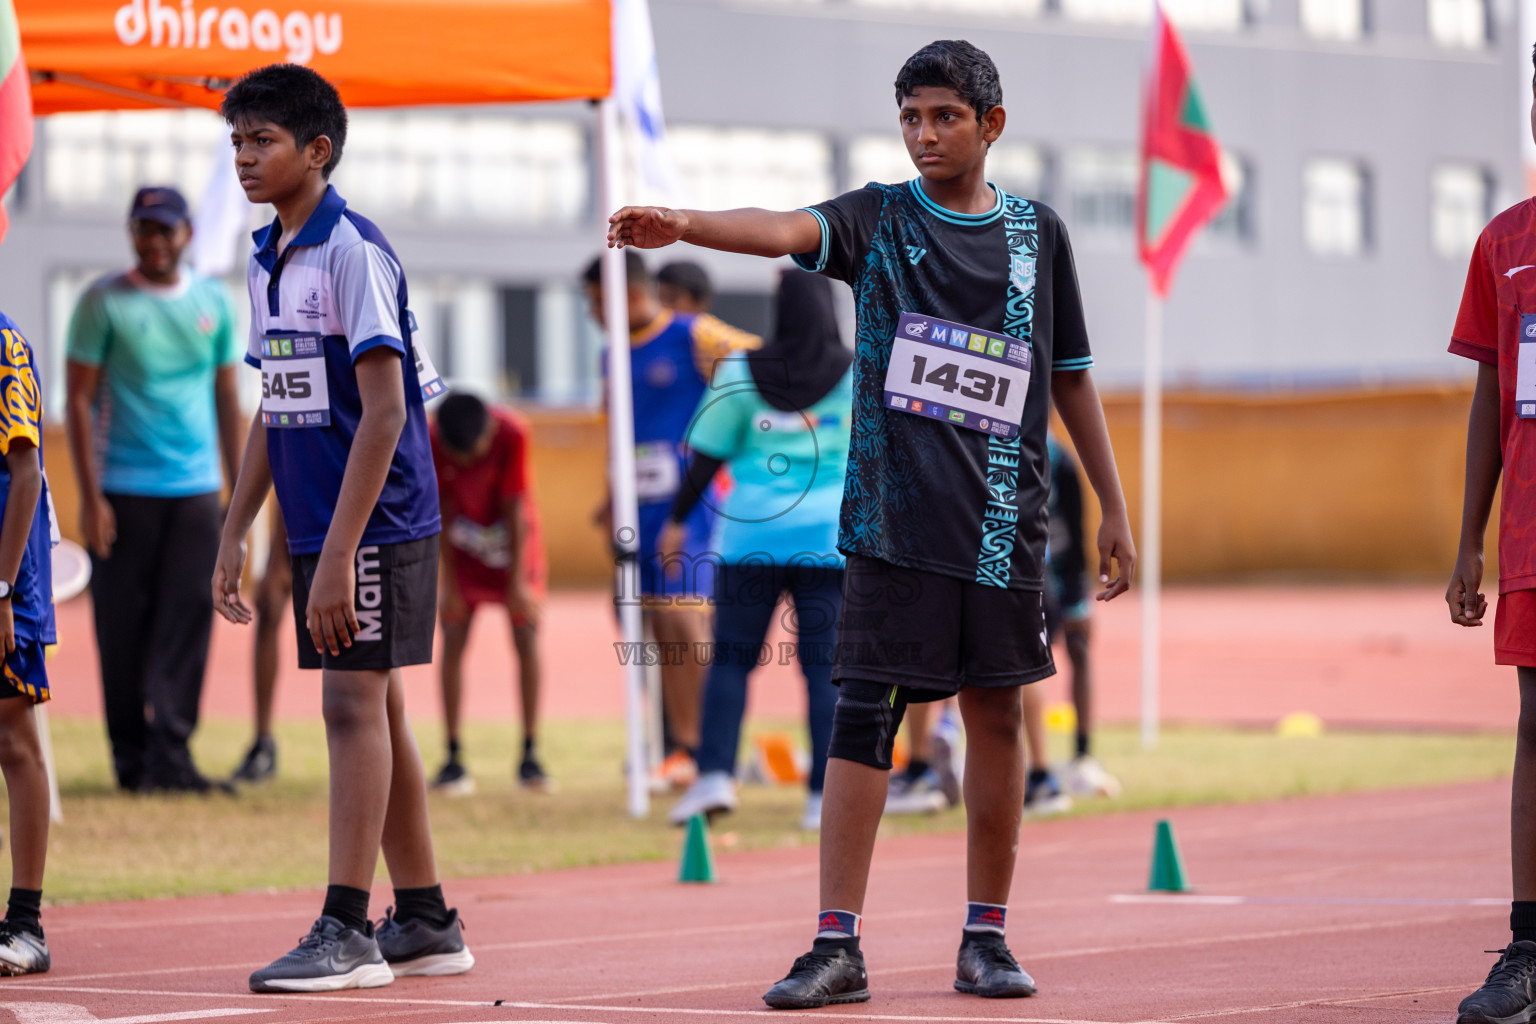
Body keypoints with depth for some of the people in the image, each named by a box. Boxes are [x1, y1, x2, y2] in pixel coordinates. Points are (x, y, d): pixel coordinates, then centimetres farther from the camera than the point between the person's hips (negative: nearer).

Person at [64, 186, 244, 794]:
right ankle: (131, 756, 7)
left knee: (187, 624, -5)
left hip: (196, 491, 3)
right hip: (124, 490, -3)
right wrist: (90, 498, -9)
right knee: (123, 626, -1)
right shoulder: (104, 303, -1)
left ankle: (170, 753, -6)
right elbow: (79, 401, -2)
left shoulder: (213, 303, 10)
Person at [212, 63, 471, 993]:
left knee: (355, 705, -9)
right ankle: (426, 924, 17)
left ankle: (347, 931, -8)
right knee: (376, 711, 11)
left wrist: (338, 553, -22)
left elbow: (384, 411, -18)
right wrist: (236, 533, 16)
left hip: (378, 524, -8)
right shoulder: (267, 260, 13)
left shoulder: (354, 252, -13)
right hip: (318, 528, 8)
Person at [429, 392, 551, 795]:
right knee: (453, 640, -7)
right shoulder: (431, 443, -23)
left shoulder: (512, 433, -28)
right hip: (464, 547, 1)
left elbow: (515, 509, -22)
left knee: (527, 638, -9)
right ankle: (454, 758, -4)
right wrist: (449, 583, -12)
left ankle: (530, 755, -4)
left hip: (514, 543, -1)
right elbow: (442, 513, -14)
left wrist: (517, 582, -18)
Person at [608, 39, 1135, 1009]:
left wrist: (1115, 508, 13)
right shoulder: (879, 218, 3)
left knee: (995, 715, 6)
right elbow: (787, 231, -17)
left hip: (1004, 523, 2)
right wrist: (685, 225, -37)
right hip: (894, 518, -2)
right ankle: (838, 946, -5)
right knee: (863, 717, -5)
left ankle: (987, 939, 16)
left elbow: (1071, 377, 15)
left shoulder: (1037, 233, 9)